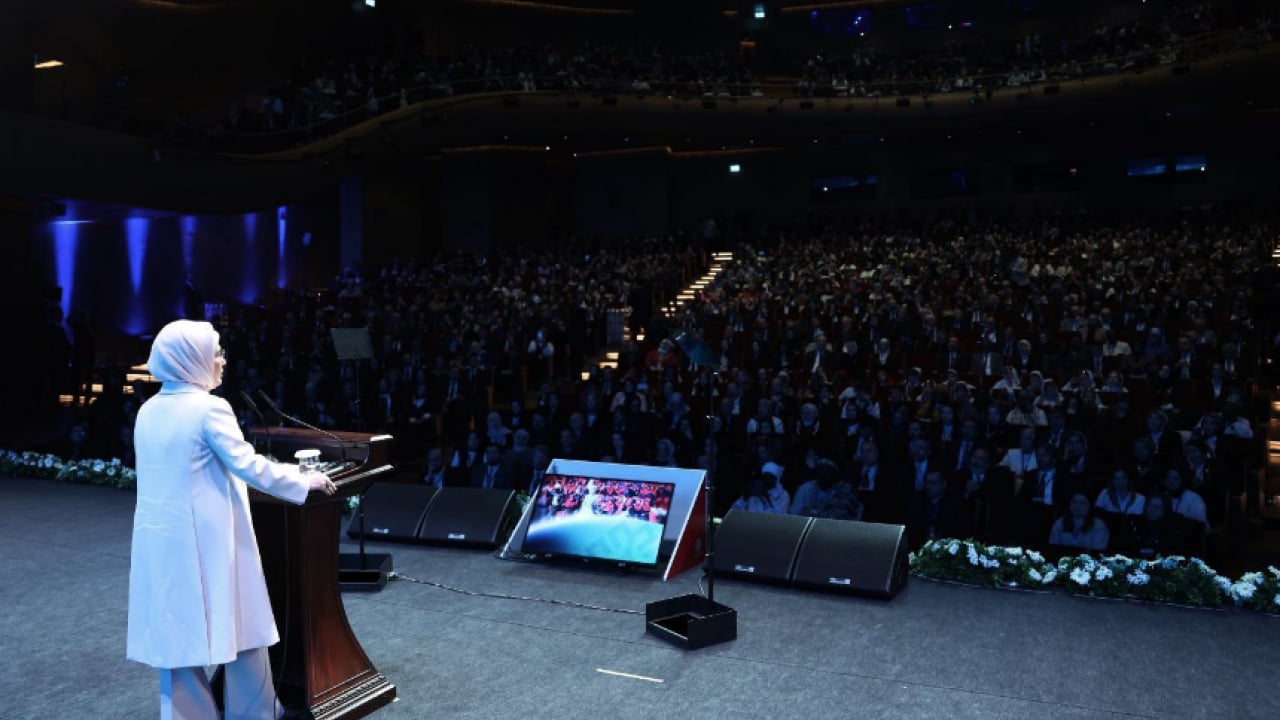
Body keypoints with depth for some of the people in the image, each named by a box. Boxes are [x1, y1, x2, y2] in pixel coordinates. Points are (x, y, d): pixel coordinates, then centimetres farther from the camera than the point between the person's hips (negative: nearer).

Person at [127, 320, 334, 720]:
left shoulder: (148, 411, 8)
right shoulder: (208, 408, -14)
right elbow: (249, 467, -17)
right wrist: (306, 481, -6)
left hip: (160, 541, 7)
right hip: (206, 542, -7)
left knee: (177, 636, 12)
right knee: (239, 626, 9)